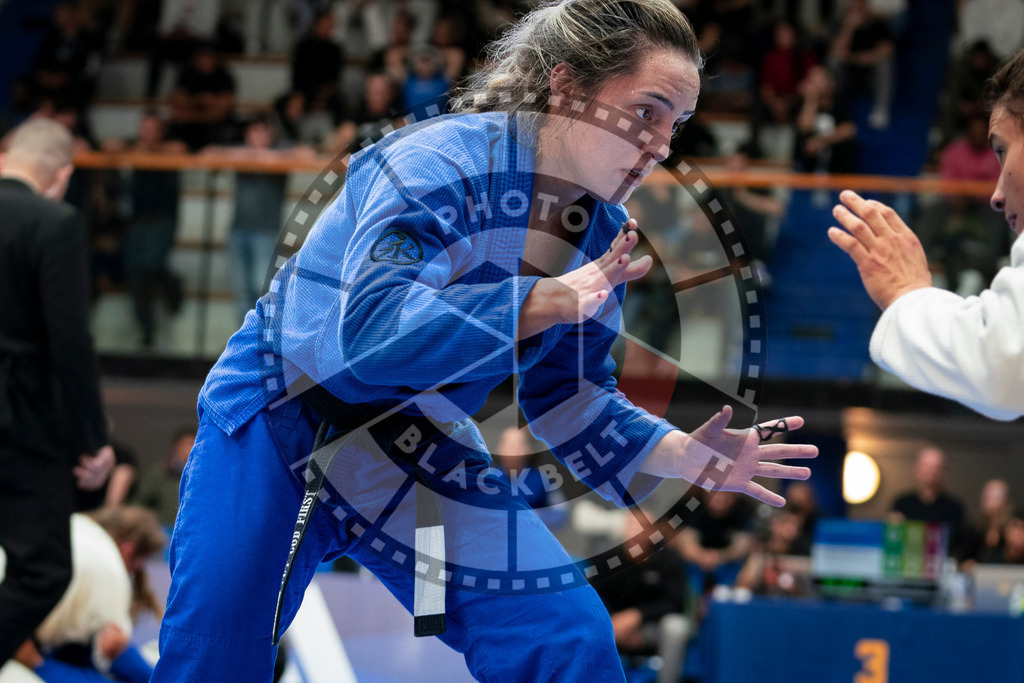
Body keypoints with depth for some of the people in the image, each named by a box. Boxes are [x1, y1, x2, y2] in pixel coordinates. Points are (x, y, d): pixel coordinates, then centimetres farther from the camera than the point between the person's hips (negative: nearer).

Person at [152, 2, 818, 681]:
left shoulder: (604, 233, -3)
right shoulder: (441, 162, -25)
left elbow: (565, 394, 5)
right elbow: (372, 330, -38)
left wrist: (689, 455, -10)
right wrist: (551, 300, -42)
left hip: (424, 451, 6)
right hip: (280, 424, -6)